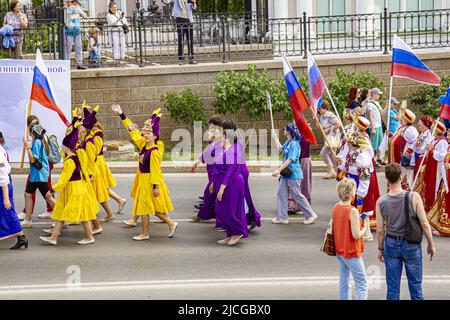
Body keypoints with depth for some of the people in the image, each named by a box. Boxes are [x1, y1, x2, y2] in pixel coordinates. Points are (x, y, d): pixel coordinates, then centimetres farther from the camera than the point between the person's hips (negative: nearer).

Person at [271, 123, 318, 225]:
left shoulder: (294, 144, -18)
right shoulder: (287, 142, 10)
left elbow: (290, 159, -26)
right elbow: (281, 148, 34)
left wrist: (279, 170, -28)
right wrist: (275, 138, 39)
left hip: (293, 174, -9)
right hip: (286, 174, 9)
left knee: (297, 196, -1)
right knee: (281, 194, 7)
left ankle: (311, 215, 11)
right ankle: (282, 217, 13)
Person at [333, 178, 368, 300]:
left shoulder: (336, 207, 1)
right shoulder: (352, 211, -21)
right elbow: (356, 235, -22)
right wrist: (365, 227, -4)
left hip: (339, 251, 8)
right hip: (352, 253, -8)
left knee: (343, 283, 14)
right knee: (362, 284, 0)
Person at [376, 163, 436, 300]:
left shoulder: (381, 202, -11)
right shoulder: (413, 197, -18)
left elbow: (380, 230, -4)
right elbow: (424, 224, -14)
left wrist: (380, 249, 11)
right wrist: (431, 244, 0)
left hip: (391, 244, 2)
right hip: (411, 246, -2)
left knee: (392, 287, 12)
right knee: (415, 285, 12)